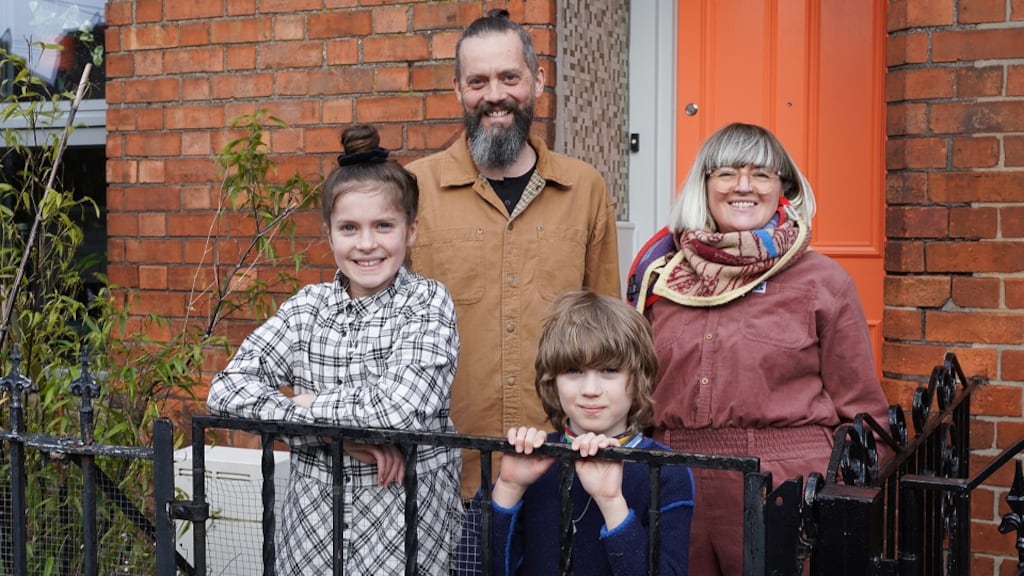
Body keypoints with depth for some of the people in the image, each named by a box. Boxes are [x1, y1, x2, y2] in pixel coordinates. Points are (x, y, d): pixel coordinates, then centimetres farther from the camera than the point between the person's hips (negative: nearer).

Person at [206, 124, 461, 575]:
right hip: (311, 520, 3)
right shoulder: (307, 306, 2)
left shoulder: (428, 302, -8)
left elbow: (401, 408, -22)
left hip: (406, 521, -3)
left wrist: (307, 404, -10)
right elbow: (226, 390, -8)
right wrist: (339, 433, -18)